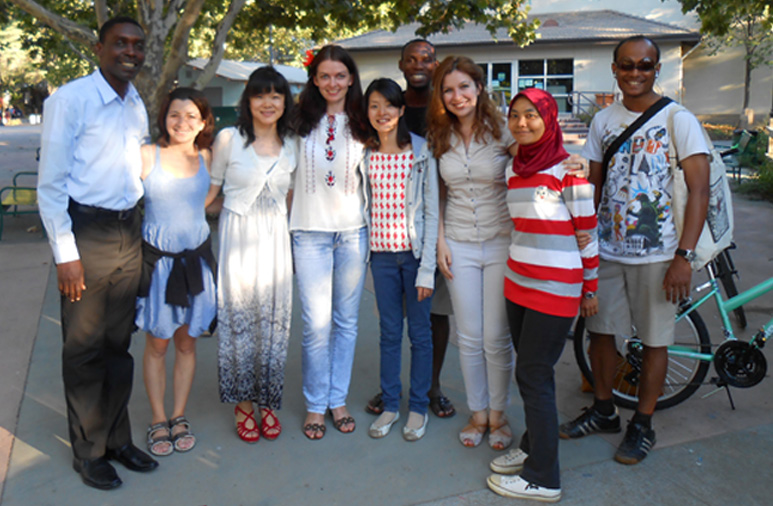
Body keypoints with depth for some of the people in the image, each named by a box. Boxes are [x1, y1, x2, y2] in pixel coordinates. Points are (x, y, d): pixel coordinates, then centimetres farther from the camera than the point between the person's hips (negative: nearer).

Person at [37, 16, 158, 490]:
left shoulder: (138, 106, 11)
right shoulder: (71, 99, -9)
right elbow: (50, 184, -11)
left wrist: (140, 231, 13)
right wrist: (65, 253, -14)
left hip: (129, 233, 6)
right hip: (86, 232, -6)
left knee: (119, 343, 15)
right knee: (84, 348, 5)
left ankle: (117, 438, 30)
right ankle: (89, 451, 21)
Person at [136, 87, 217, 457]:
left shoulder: (206, 158, 4)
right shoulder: (147, 156, -6)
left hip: (195, 258, 3)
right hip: (157, 258, -2)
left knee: (187, 342, 10)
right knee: (157, 343, 6)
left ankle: (179, 416, 25)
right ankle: (158, 419, 21)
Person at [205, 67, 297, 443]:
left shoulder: (291, 145, 7)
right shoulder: (228, 139, -2)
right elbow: (211, 188, 4)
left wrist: (294, 237, 9)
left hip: (275, 238, 3)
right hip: (237, 236, -3)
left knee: (274, 319, 5)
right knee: (238, 317, 1)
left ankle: (268, 402, 21)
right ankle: (242, 404, 17)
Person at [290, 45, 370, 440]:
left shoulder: (361, 125, 8)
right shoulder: (301, 122, 3)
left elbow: (371, 176, 14)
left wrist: (371, 226, 7)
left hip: (353, 231, 2)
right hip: (310, 231, -2)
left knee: (346, 320, 8)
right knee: (316, 323, -2)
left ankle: (338, 400, 23)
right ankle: (315, 405, 15)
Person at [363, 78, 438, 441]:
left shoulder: (422, 152, -5)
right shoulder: (365, 155, 5)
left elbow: (432, 212, -7)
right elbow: (366, 206, 11)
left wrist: (427, 268, -11)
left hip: (415, 252, -3)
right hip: (382, 253, 3)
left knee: (419, 332, 7)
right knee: (389, 332, 12)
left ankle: (418, 407, 23)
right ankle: (390, 404, 27)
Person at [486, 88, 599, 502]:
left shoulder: (567, 168, -11)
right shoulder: (517, 168, 10)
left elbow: (588, 231, -7)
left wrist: (590, 288, -3)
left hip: (555, 289, -7)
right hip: (518, 282, 7)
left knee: (533, 377, -2)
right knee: (529, 372, 14)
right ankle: (532, 447, 32)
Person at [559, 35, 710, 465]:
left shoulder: (678, 120, -6)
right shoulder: (603, 121, 7)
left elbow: (700, 190, -10)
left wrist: (684, 256, -17)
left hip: (657, 253, -4)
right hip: (607, 249, 4)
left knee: (655, 340, 7)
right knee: (601, 330, 12)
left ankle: (643, 426, 24)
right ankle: (604, 412, 32)